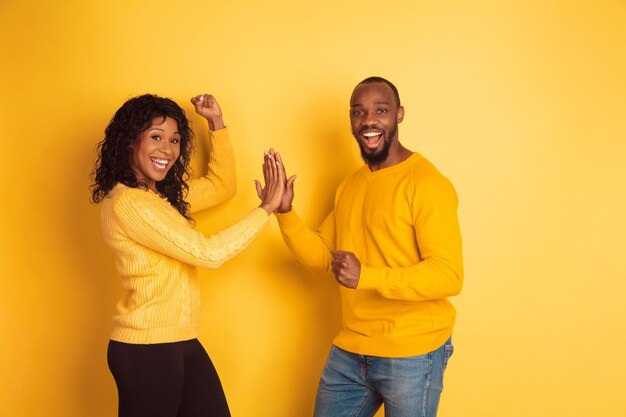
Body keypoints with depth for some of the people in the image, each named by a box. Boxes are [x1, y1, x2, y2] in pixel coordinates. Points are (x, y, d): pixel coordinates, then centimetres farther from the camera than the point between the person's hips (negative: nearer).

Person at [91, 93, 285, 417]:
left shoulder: (164, 194, 10)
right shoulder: (127, 202, -18)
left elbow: (222, 187, 19)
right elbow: (207, 253, -19)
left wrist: (216, 122, 12)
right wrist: (266, 208, -11)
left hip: (181, 343, 9)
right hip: (145, 349, -9)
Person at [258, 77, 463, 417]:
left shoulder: (426, 184, -14)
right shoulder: (349, 186, 12)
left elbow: (449, 275, -20)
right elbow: (321, 257, 10)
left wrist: (366, 276, -29)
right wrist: (284, 213, -5)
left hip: (411, 356, -7)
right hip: (349, 352, 7)